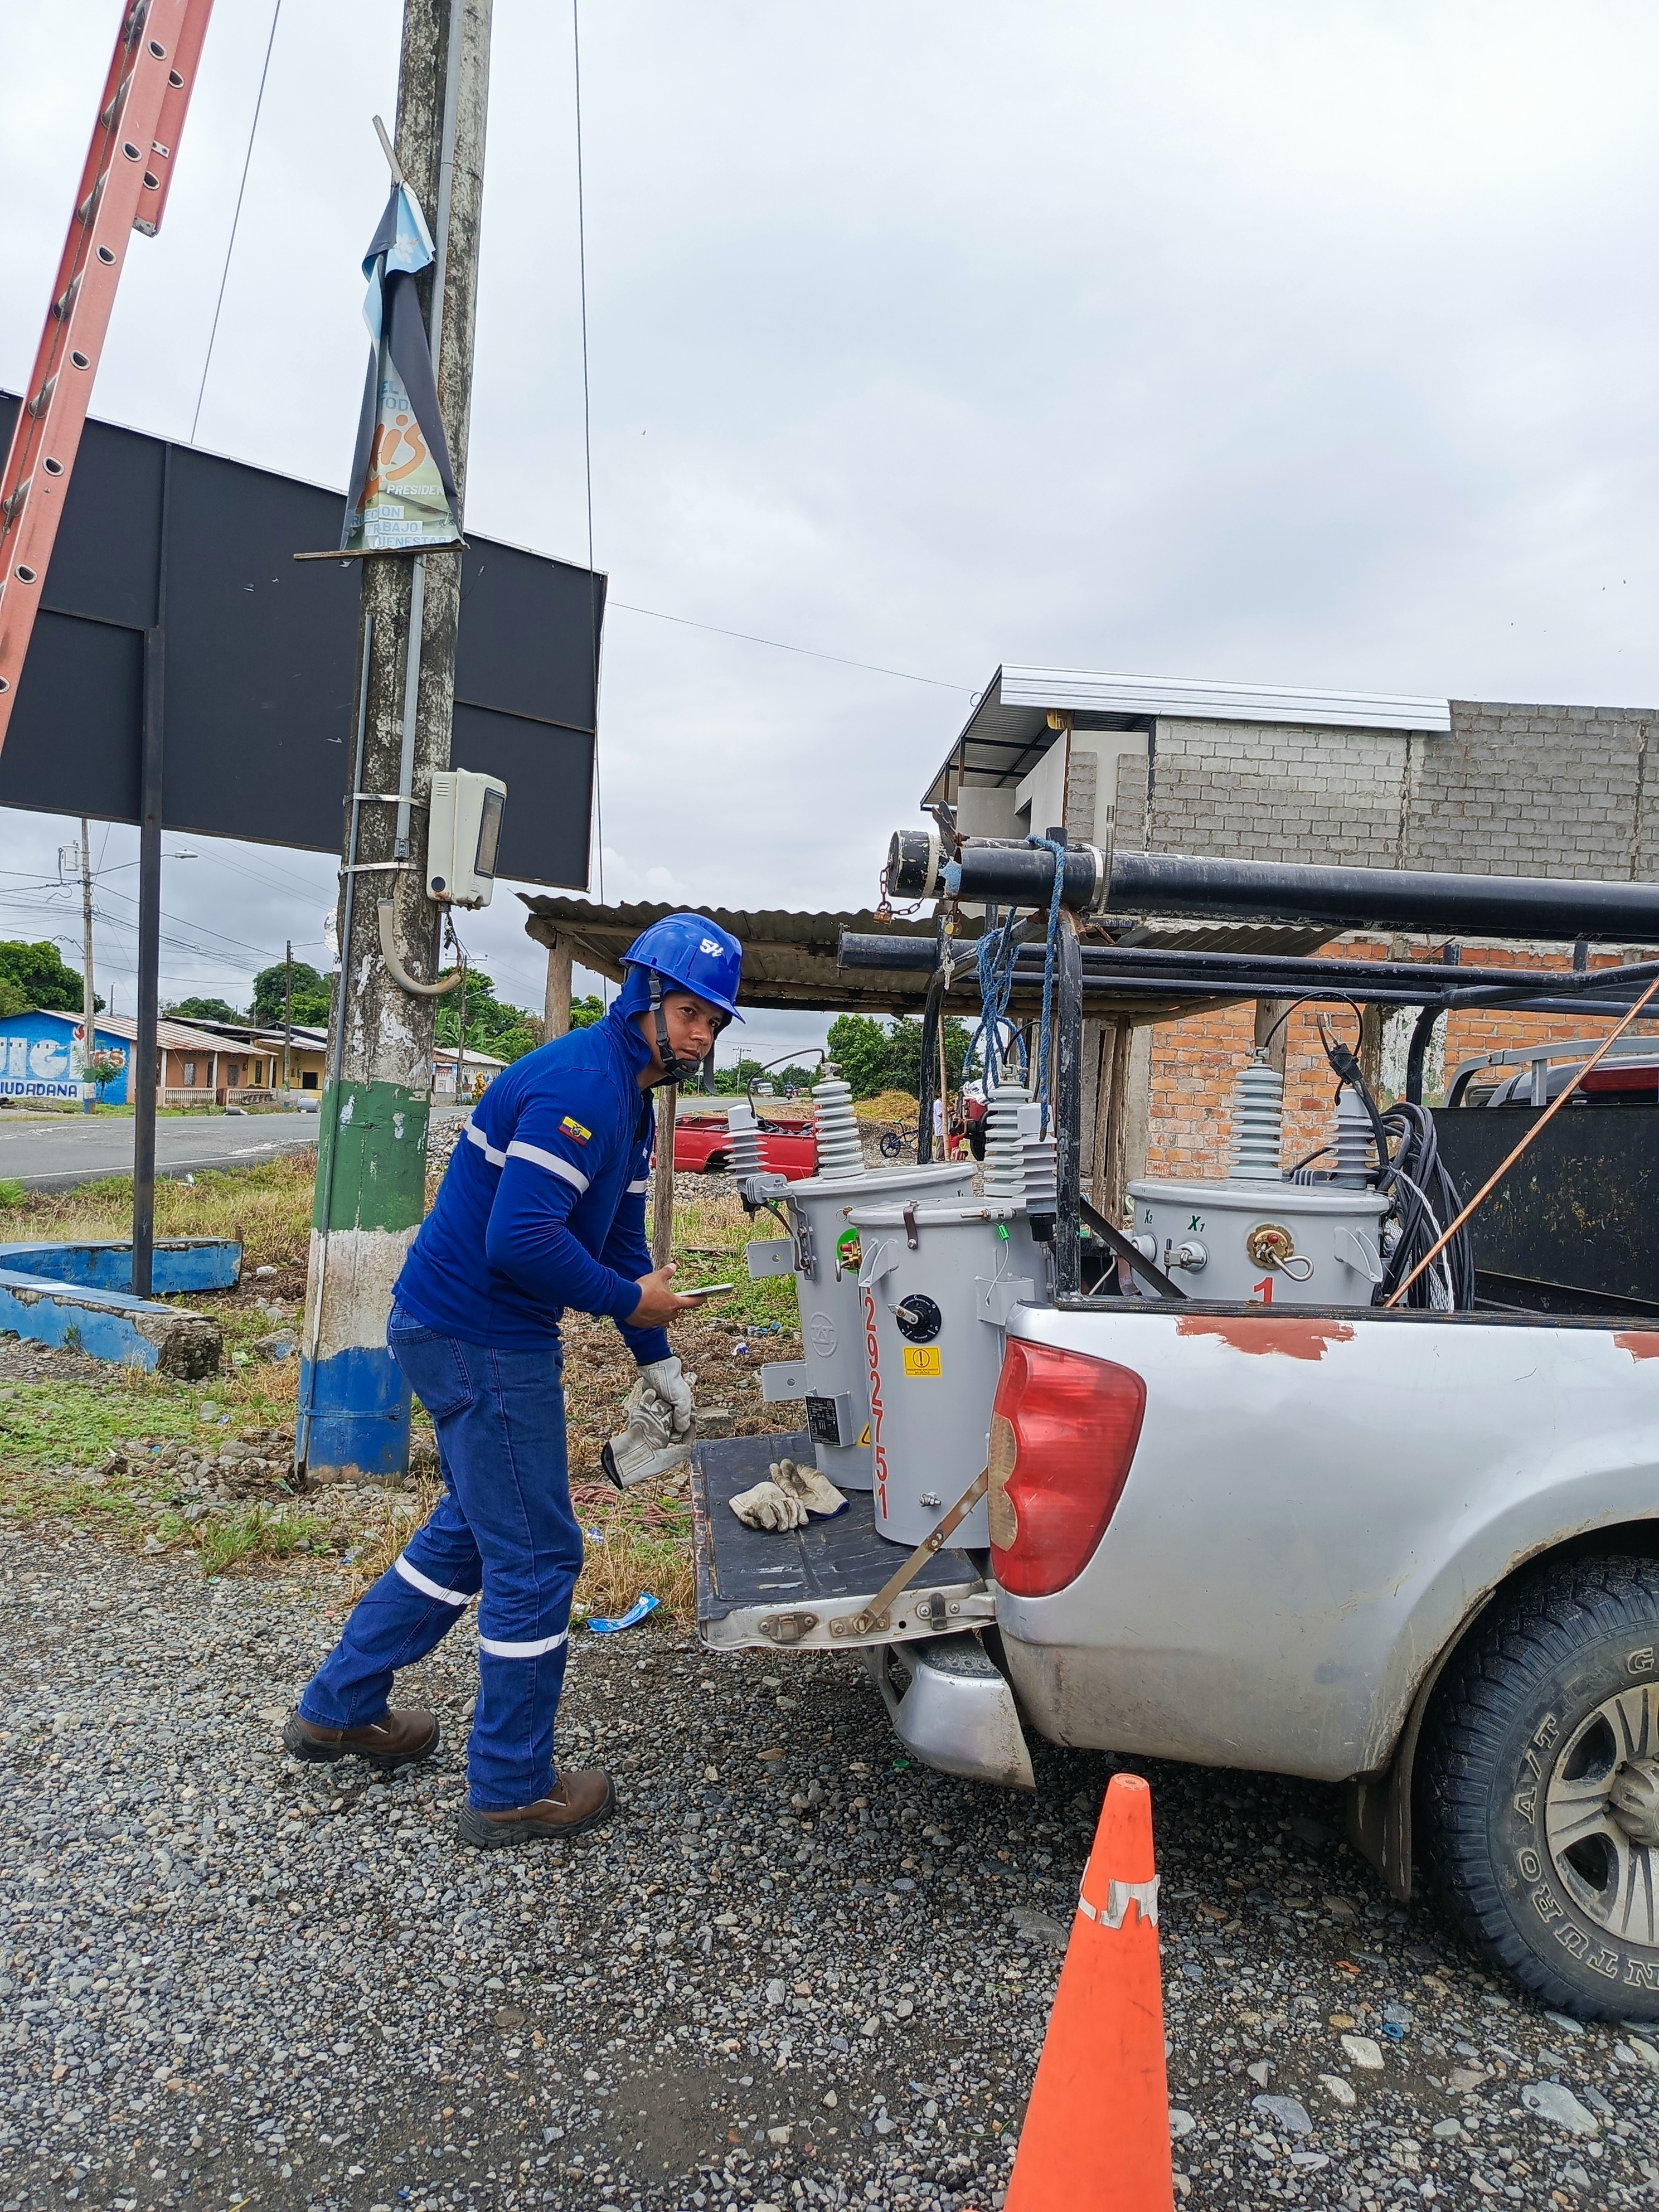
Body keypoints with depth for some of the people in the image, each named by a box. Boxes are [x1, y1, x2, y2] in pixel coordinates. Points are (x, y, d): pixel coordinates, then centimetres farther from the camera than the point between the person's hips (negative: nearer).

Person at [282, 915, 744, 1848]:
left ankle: (338, 1709, 38)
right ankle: (513, 1790, 17)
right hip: (480, 1339, -11)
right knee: (537, 1557, 0)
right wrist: (630, 1300, -17)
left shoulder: (631, 1097, 12)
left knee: (476, 1527, 23)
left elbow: (623, 1238, 18)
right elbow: (519, 1241, -31)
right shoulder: (579, 1085, -22)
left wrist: (660, 1360, 14)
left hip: (466, 1332, 11)